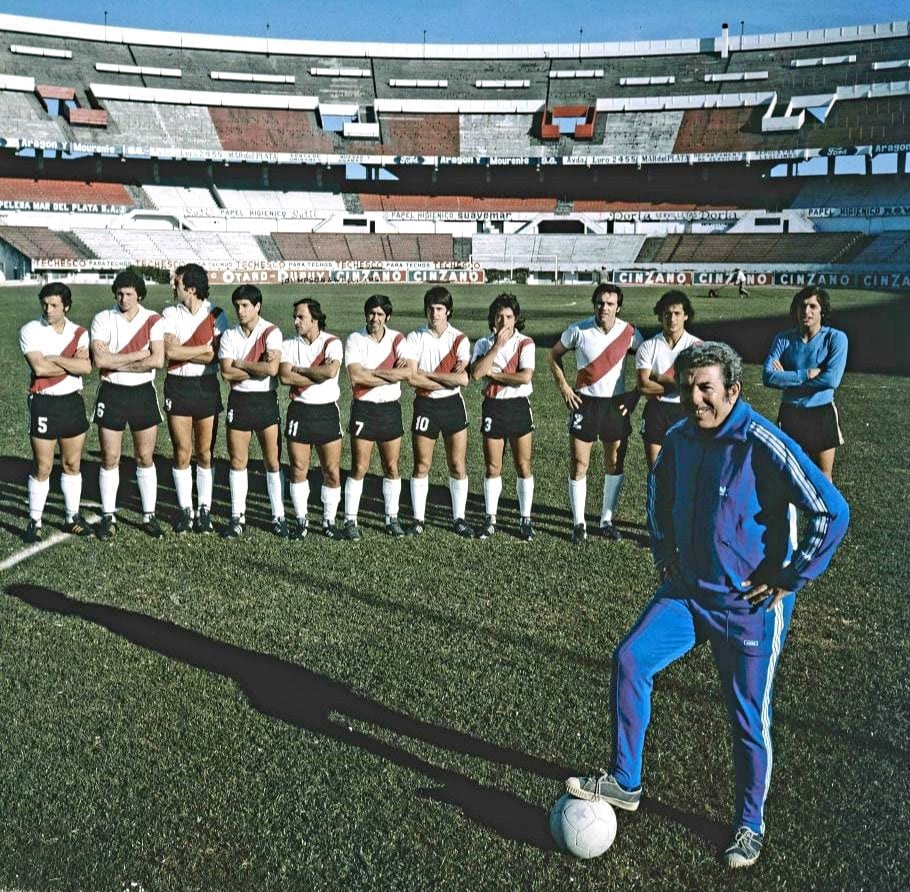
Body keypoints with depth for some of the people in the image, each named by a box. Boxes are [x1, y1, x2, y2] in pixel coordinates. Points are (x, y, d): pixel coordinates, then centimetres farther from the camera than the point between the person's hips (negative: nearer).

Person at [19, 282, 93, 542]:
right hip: (43, 403, -3)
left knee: (72, 464, 11)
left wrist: (55, 358, -15)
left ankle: (72, 517, 23)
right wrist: (72, 363, -10)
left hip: (73, 401, 3)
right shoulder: (30, 331, -4)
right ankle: (35, 522, 14)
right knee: (42, 467, 1)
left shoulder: (78, 332, 4)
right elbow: (39, 367, -18)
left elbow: (86, 367, -12)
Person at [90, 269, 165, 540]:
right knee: (110, 459, 6)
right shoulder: (103, 319, -1)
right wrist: (139, 355, -15)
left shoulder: (153, 320, -2)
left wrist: (116, 362, -13)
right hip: (111, 393, 0)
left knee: (145, 458, 6)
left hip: (143, 393, 0)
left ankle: (149, 515, 17)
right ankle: (108, 516, 17)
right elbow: (99, 359, -15)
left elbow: (158, 360, -16)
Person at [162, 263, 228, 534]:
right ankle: (185, 510, 15)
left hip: (207, 386, -1)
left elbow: (216, 356, -11)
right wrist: (204, 348, -11)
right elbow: (169, 351, -10)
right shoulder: (170, 314, 5)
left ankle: (204, 509, 15)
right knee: (182, 452, 4)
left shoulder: (216, 315, 0)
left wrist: (182, 351, -11)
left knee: (205, 453, 5)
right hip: (178, 387, 1)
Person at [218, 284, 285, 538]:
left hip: (266, 400, -2)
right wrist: (258, 368, -11)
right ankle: (238, 516, 17)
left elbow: (272, 368, -20)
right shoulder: (229, 335, 4)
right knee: (238, 461, 7)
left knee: (273, 461, 2)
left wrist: (240, 363, -10)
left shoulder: (271, 332, -6)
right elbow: (227, 372, -7)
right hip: (239, 401, 3)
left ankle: (279, 517, 12)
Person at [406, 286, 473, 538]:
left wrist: (427, 374, -13)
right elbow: (411, 378, -14)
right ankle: (418, 518, 17)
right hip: (425, 406, 0)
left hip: (453, 405, 0)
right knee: (421, 465, 5)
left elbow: (464, 378, -15)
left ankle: (459, 519, 15)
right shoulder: (415, 338, -1)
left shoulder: (459, 339, -1)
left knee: (458, 465, 3)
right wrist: (448, 380, -14)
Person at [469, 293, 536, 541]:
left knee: (523, 466, 3)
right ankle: (490, 519, 20)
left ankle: (525, 519, 15)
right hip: (493, 407, 1)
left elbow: (525, 376, -18)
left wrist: (492, 374, -10)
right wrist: (497, 345, -18)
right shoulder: (483, 344, 3)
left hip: (519, 406, -1)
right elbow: (476, 373, -16)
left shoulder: (525, 343, -3)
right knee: (492, 467, 8)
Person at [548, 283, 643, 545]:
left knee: (615, 464, 8)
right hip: (585, 403, -1)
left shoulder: (629, 333, -5)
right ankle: (578, 523, 12)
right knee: (578, 465, 0)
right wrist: (564, 387, -2)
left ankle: (607, 521, 22)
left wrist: (635, 394, -1)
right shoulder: (579, 330, -7)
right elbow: (554, 355, 7)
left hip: (617, 404, 2)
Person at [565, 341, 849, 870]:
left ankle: (750, 825, 32)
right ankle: (625, 783, 6)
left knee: (749, 719, 8)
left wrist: (788, 579, -16)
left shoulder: (764, 444, -21)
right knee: (630, 659, -11)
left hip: (750, 607, -5)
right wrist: (664, 549, 13)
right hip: (688, 592, 5)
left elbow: (832, 512, -21)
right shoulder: (680, 439, -1)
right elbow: (659, 490, 21)